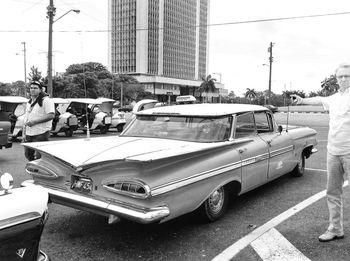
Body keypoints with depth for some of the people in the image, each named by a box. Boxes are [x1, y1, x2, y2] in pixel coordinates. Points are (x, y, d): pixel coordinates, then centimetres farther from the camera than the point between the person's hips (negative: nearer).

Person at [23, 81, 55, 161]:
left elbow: (51, 115, -20)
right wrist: (24, 133, 17)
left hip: (41, 134, -8)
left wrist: (34, 121, -20)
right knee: (28, 154, 15)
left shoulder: (46, 100, -9)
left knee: (39, 156, -7)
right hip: (29, 134, 8)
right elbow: (26, 118, 22)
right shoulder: (29, 102, 18)